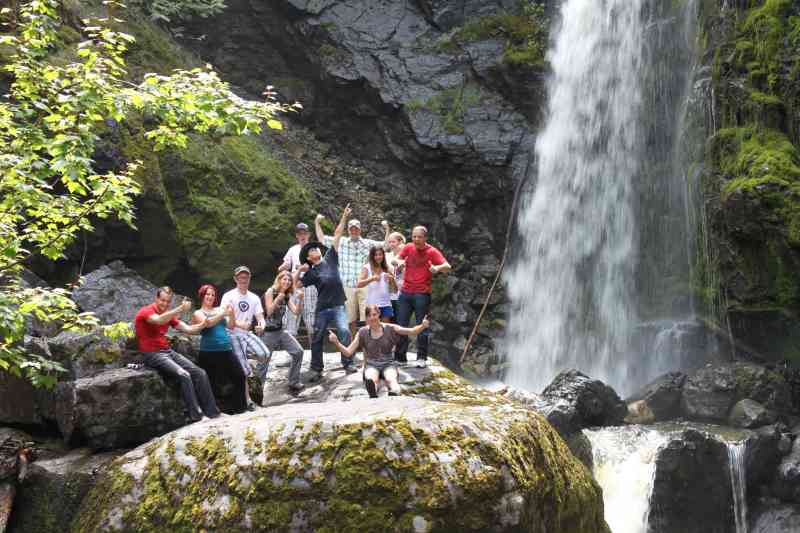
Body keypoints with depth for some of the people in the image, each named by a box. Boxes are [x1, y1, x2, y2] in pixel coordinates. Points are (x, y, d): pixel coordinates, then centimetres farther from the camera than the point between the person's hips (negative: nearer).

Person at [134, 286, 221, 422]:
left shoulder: (169, 315, 14)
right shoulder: (145, 311, -9)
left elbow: (188, 329, 6)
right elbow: (158, 320, -33)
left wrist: (203, 325, -13)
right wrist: (180, 309, -39)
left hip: (168, 351, 8)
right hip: (152, 355, -8)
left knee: (200, 373, -6)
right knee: (184, 375, -27)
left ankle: (212, 412, -3)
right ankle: (196, 416, -22)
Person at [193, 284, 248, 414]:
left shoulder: (219, 309, 16)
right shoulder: (198, 313, 5)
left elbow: (231, 326, 9)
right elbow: (208, 323, -16)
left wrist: (232, 314, -9)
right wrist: (223, 314, -22)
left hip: (227, 350, 4)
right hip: (209, 352, -4)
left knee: (240, 376, 1)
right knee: (210, 383, -5)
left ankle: (240, 407, 11)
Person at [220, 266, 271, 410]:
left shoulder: (254, 298, 13)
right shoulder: (228, 296, -2)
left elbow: (260, 317, 7)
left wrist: (262, 325, -19)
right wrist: (239, 324, -30)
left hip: (248, 333, 4)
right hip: (233, 334, -4)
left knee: (265, 354, -21)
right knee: (243, 367, -14)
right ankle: (247, 398, -2)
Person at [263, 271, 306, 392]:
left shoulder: (287, 296, 7)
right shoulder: (270, 292, -10)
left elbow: (296, 312, -3)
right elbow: (269, 312, -18)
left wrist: (300, 299, -17)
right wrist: (278, 299, -30)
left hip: (280, 331, 6)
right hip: (268, 332, -6)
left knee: (298, 351, -2)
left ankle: (294, 383, 8)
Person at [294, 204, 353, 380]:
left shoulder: (330, 258, 10)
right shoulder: (311, 273, 8)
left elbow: (337, 236, 7)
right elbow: (295, 283, 4)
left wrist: (344, 217, 4)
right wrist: (299, 270, -2)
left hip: (338, 306, -1)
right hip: (322, 308, 1)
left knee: (344, 332, -18)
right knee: (317, 339, 5)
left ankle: (348, 363, -9)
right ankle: (316, 369, 17)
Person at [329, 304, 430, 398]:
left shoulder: (390, 329, 1)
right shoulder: (363, 332, 3)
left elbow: (412, 331, -6)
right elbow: (348, 352, 1)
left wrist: (422, 326, -26)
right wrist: (336, 342, -16)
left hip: (388, 364, 0)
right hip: (371, 364, 0)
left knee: (391, 379, -36)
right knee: (371, 379, -37)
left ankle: (394, 392, -64)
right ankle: (373, 394, -66)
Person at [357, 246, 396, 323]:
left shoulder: (387, 269, 10)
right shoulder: (367, 268, 1)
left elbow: (395, 290, 10)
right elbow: (359, 284, -12)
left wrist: (392, 280, -9)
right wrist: (372, 279, -23)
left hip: (386, 304, 3)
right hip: (372, 305, -3)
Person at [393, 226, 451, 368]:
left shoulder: (432, 251, -7)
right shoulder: (408, 247, 4)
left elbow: (447, 266, -15)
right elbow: (396, 259, 7)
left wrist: (437, 268, -37)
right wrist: (399, 262, -17)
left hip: (422, 294, -4)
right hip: (405, 292, 4)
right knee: (401, 325, 9)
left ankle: (422, 358, 8)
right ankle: (400, 356, 19)